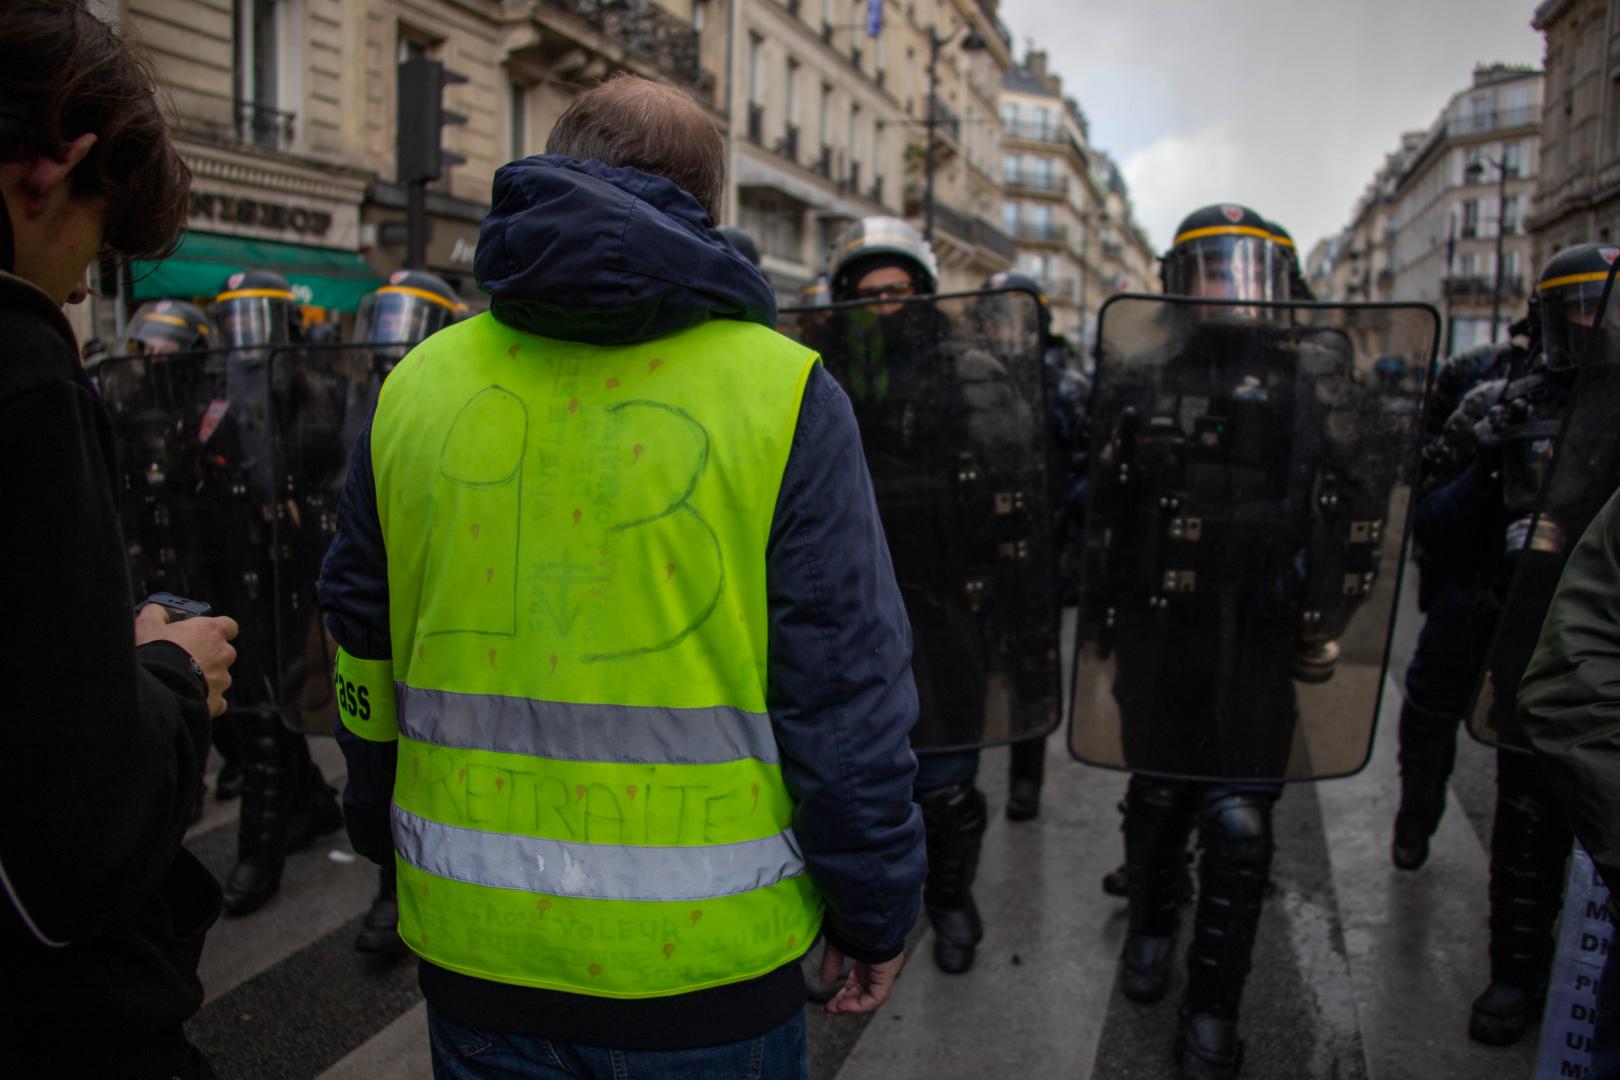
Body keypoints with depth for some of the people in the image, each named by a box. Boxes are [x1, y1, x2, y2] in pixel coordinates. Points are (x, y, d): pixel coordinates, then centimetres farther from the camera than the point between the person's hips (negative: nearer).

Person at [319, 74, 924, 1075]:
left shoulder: (417, 385, 0)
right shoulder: (784, 392, -12)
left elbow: (363, 656, 9)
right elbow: (846, 695, -11)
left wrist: (389, 840, 24)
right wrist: (874, 910, 2)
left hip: (474, 944, 4)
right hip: (703, 958, -3)